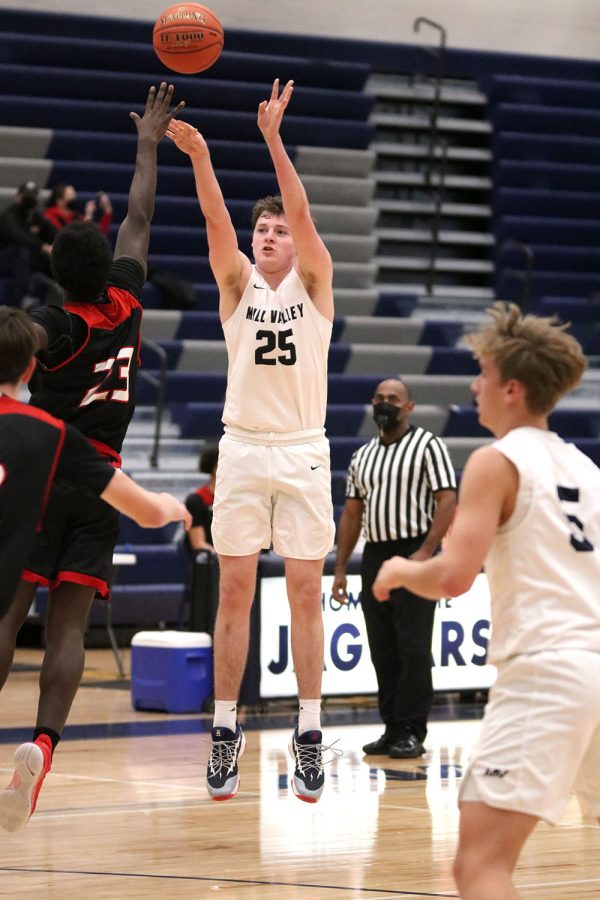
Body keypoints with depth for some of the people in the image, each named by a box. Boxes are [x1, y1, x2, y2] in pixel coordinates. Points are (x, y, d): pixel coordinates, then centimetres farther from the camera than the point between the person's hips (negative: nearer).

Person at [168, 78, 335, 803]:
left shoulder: (313, 282, 4)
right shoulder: (237, 284, 6)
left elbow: (301, 211, -12)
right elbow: (217, 221, -12)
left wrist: (273, 139, -25)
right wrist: (200, 158, -29)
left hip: (303, 451, -1)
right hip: (243, 447, 1)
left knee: (304, 593, 1)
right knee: (234, 591, 0)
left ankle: (308, 731, 4)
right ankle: (225, 729, 4)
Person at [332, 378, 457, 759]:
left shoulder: (428, 445, -3)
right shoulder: (362, 456, 17)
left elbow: (447, 501, -10)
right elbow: (352, 513, 18)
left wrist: (426, 552, -19)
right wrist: (340, 568, 12)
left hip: (413, 555, -6)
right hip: (374, 556, 6)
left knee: (413, 649, -7)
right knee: (383, 652, 6)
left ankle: (412, 732, -4)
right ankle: (392, 728, 12)